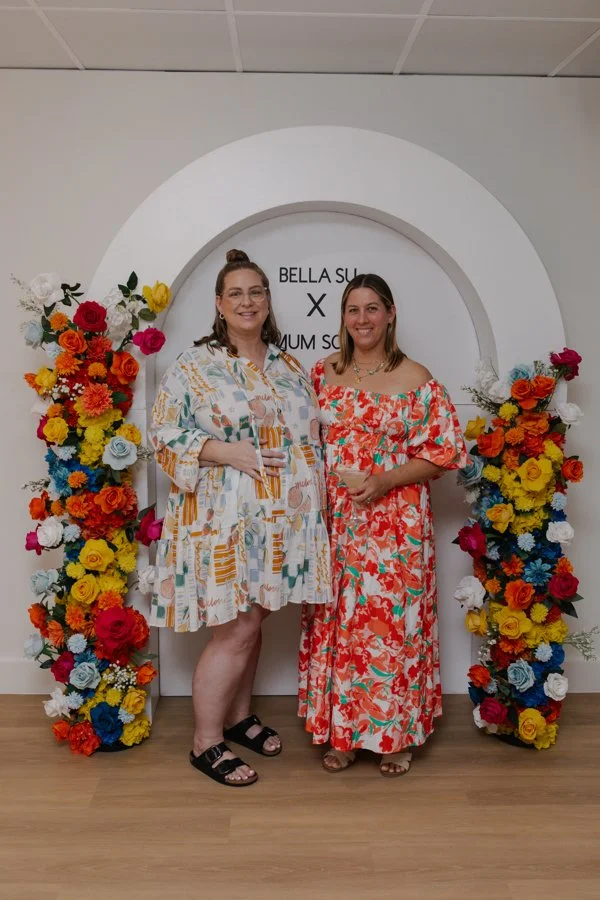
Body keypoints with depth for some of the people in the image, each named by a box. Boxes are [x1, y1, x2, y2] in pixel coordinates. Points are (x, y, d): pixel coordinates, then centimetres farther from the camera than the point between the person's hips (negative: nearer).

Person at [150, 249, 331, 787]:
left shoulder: (289, 368, 11)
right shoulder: (194, 366, -5)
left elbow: (312, 437, 15)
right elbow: (165, 433, -9)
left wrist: (316, 506, 5)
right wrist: (230, 452, -20)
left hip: (279, 521, 6)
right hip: (222, 520, -5)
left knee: (251, 622, 16)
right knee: (235, 632, -2)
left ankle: (239, 717, 35)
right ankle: (206, 743, 16)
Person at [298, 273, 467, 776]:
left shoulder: (416, 380, -5)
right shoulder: (324, 373, 7)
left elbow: (443, 452, -5)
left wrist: (385, 480, -17)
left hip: (394, 523, -3)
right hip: (334, 520, 3)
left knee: (391, 621, 3)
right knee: (336, 621, 9)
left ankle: (395, 734, 24)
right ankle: (341, 731, 27)